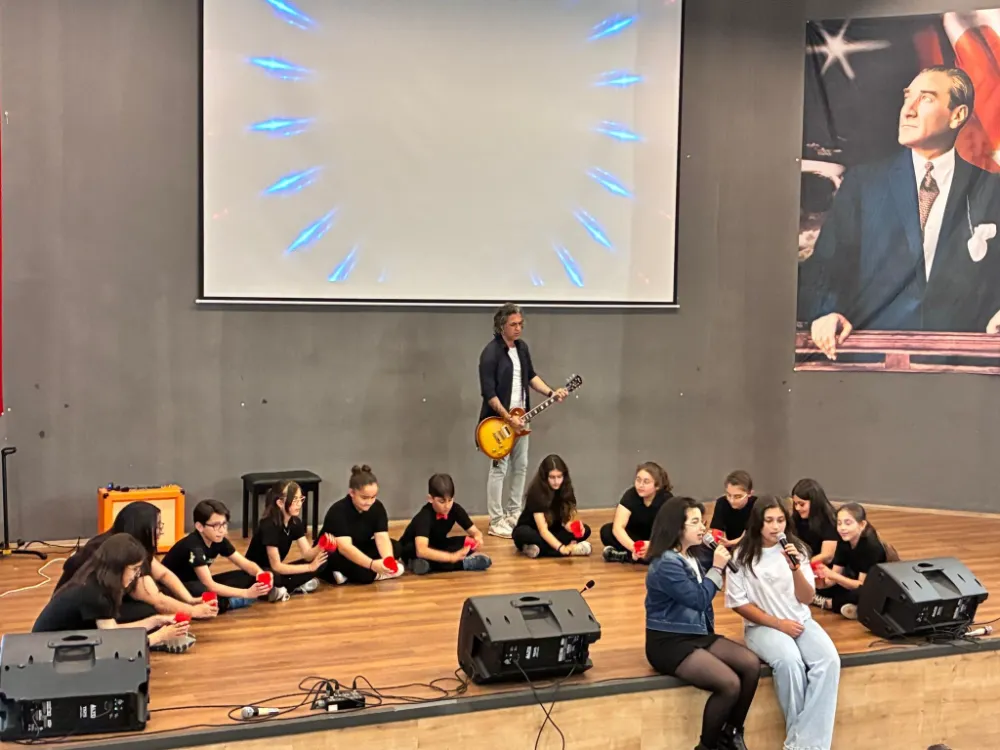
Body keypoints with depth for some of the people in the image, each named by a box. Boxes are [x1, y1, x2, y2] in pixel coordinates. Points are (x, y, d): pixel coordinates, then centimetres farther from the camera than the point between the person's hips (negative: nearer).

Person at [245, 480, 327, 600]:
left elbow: (307, 554, -8)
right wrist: (310, 567, -25)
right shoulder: (269, 525, -25)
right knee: (273, 577, -44)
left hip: (276, 570, 8)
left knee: (320, 562, -10)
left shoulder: (295, 522, -3)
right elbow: (276, 566, -26)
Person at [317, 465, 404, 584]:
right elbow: (344, 547, -39)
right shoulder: (338, 511, -28)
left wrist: (388, 560, -42)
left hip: (359, 551, 7)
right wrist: (372, 564, -52)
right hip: (332, 555, -7)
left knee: (395, 547, -17)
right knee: (363, 573, -37)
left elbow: (382, 537, -20)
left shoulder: (377, 507, -11)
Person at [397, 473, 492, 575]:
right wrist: (452, 557, -51)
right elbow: (421, 551, -47)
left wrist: (478, 538, -36)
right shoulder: (424, 516, -33)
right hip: (413, 550, -5)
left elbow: (475, 532, -11)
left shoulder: (455, 509, -17)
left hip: (436, 547, 5)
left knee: (471, 542, -15)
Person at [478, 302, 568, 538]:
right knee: (499, 469, -4)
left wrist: (551, 393, 3)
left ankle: (513, 513, 25)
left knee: (520, 467, 13)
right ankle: (496, 522, 3)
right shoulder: (491, 353, -18)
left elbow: (530, 376, 18)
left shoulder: (522, 347, 7)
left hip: (520, 417, 8)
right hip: (499, 420, -8)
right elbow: (488, 393, -21)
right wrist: (508, 418, -21)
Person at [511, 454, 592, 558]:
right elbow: (543, 530, -33)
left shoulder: (565, 490, -11)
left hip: (551, 533, 5)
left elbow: (566, 519, -11)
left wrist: (574, 526, -35)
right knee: (522, 534, -39)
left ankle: (538, 548, -26)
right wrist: (561, 548, -46)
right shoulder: (536, 493, -27)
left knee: (585, 530, -19)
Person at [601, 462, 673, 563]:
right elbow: (617, 527, -32)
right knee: (606, 531, -27)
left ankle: (626, 556, -25)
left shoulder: (667, 500, -23)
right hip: (635, 537, 1)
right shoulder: (631, 494, -22)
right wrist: (633, 547, -51)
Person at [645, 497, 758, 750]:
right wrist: (717, 568, -8)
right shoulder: (666, 565, -18)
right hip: (668, 642, -9)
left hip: (697, 634, 9)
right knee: (730, 684, -24)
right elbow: (699, 599, -16)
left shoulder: (690, 558, 11)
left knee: (751, 664, -10)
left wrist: (719, 566, 3)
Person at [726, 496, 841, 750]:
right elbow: (738, 603, -6)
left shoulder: (797, 550, 4)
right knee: (790, 662, -34)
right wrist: (778, 623, -12)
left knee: (829, 660, -27)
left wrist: (796, 568, -18)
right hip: (763, 625, -3)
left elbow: (806, 599, 0)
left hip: (800, 622, 4)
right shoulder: (743, 555, -6)